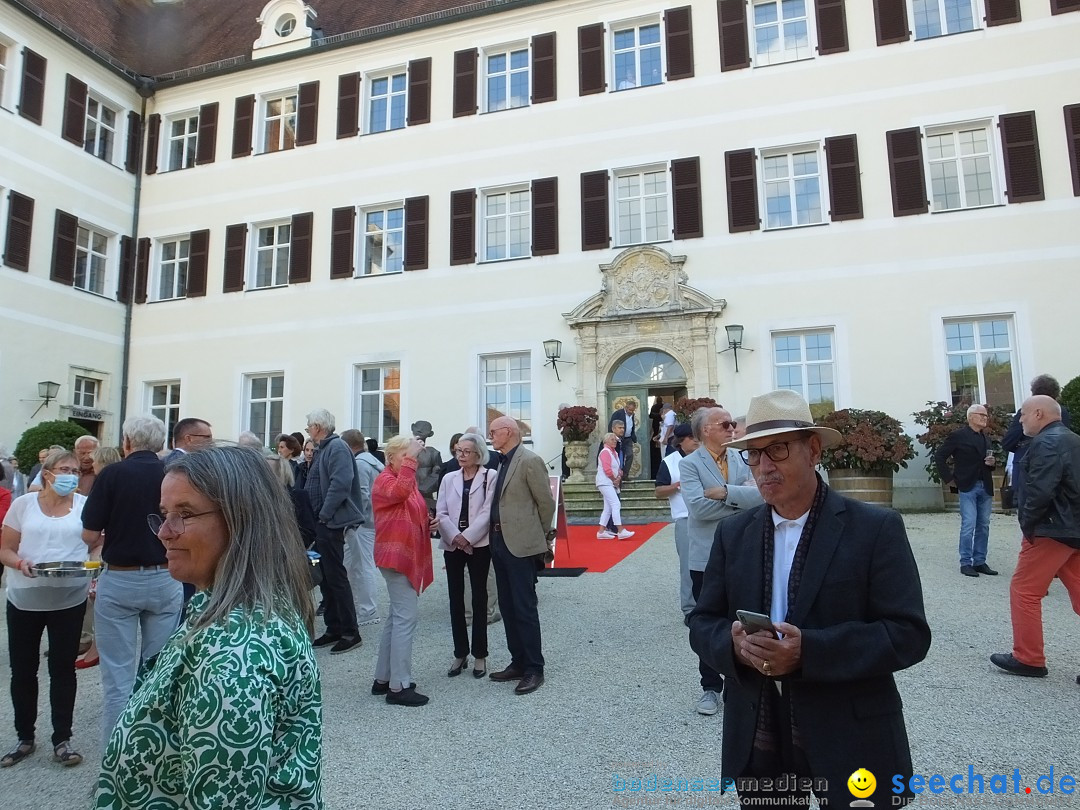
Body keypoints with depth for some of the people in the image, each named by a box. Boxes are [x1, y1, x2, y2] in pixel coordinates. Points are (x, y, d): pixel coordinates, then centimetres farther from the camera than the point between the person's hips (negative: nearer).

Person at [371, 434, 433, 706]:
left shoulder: (408, 479, 16)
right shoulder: (384, 479, -11)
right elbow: (400, 492, -35)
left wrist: (428, 522, 8)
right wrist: (411, 458, -34)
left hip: (407, 555, 10)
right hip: (396, 556, -10)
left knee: (397, 617, 14)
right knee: (406, 617, -10)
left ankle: (383, 679, 23)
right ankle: (398, 686, -4)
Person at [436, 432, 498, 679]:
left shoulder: (490, 476, -2)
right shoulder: (449, 478, 9)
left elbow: (488, 512, -10)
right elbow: (441, 513, 4)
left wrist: (468, 537, -16)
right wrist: (454, 536, -12)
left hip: (479, 544, -3)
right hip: (452, 544, 4)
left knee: (479, 597, 4)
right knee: (455, 598, 7)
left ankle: (479, 655, 14)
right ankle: (460, 653, 19)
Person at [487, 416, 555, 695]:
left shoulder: (530, 461, -12)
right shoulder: (501, 462, 13)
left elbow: (546, 502, -10)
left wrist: (541, 535, 0)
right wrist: (495, 535, 13)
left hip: (521, 545, -9)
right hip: (500, 542, 9)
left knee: (524, 608, -2)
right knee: (507, 607, 14)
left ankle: (534, 669, 10)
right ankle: (518, 663, 26)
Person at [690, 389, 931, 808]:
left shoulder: (876, 528, -8)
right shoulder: (732, 533, 3)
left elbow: (908, 633, -13)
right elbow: (703, 623, 4)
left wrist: (809, 651, -25)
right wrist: (734, 643, -19)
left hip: (851, 744, -3)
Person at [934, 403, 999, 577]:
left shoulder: (986, 439, 16)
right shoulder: (958, 436, -4)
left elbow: (988, 461, 25)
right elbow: (939, 456, -5)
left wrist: (992, 463, 1)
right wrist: (949, 478, -7)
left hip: (985, 487, 6)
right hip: (968, 487, -6)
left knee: (983, 526, 8)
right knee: (969, 525, -8)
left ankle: (980, 562, 15)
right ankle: (966, 563, -2)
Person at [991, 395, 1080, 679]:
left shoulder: (1045, 443, -15)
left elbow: (1040, 491, -24)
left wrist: (1028, 525, -11)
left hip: (1052, 530, -9)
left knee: (1024, 591, 2)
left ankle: (1028, 659, 9)